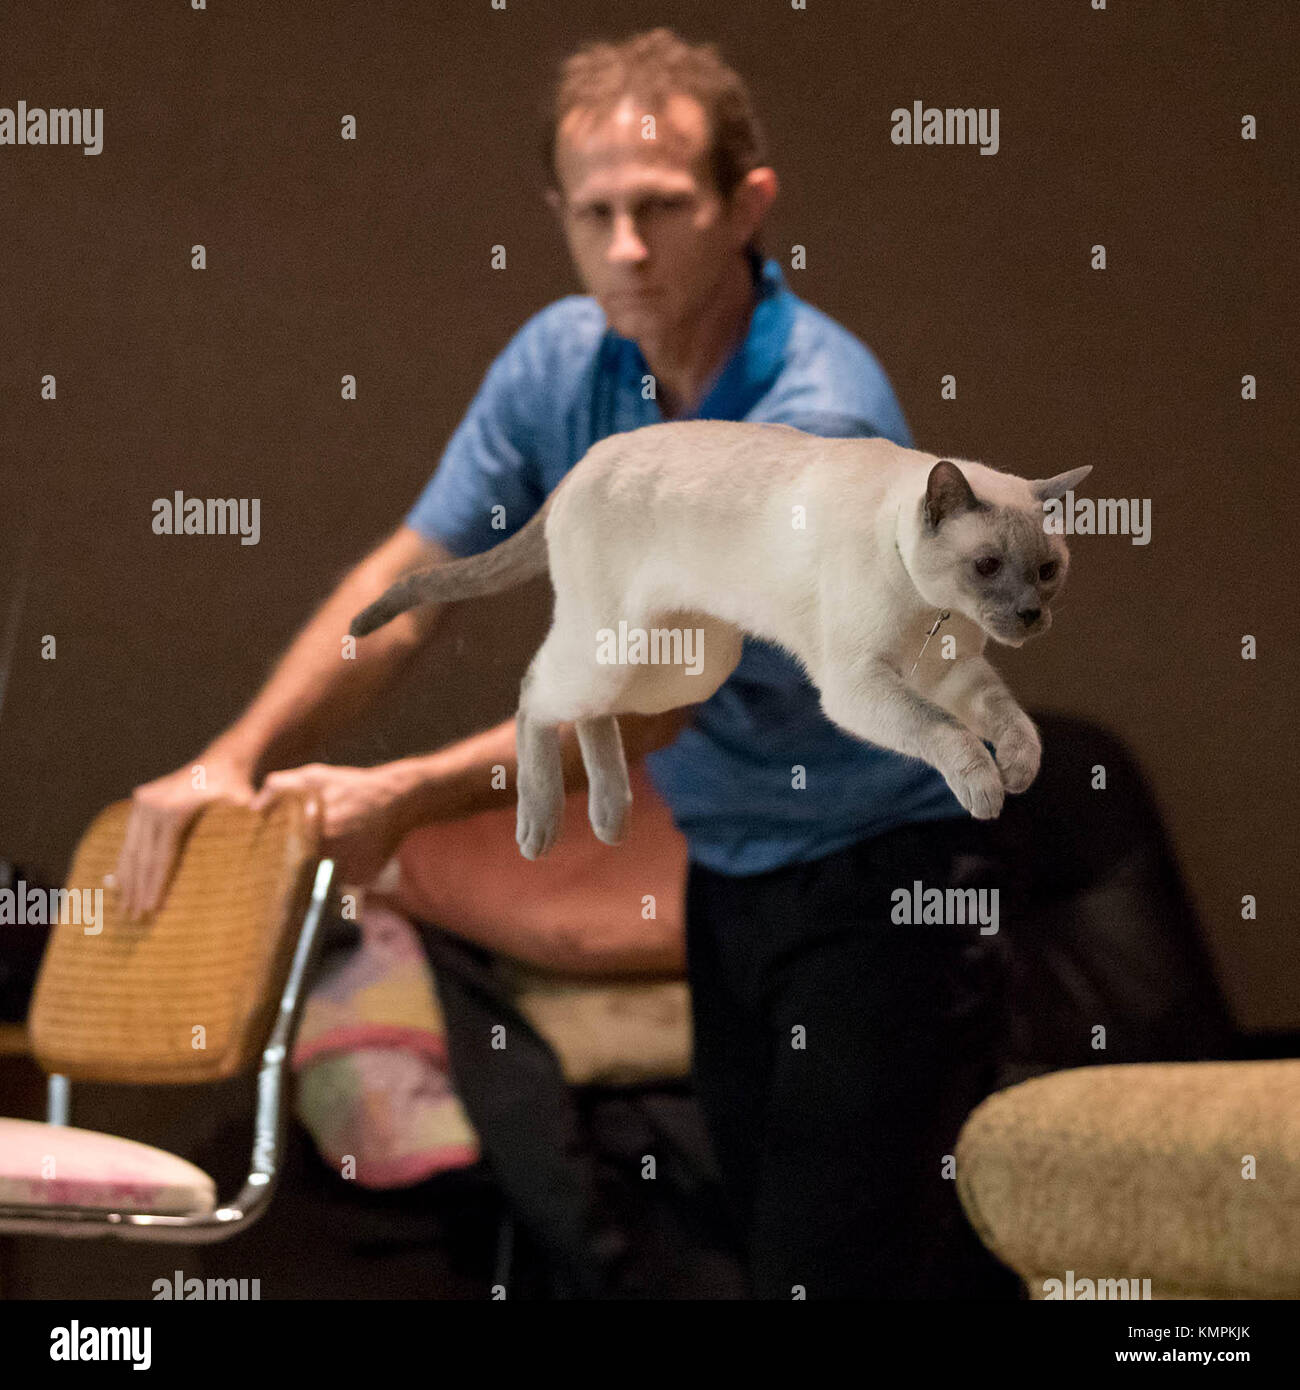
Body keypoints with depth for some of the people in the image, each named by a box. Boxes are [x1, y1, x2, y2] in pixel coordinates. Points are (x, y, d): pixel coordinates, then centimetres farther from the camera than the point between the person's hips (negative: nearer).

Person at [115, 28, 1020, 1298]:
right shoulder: (562, 362, -2)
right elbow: (407, 578, 4)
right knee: (770, 1244, 9)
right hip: (726, 872, 7)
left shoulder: (821, 413, -25)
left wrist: (402, 800, -21)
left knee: (836, 1267, -12)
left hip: (882, 876, -7)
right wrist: (237, 758, -7)